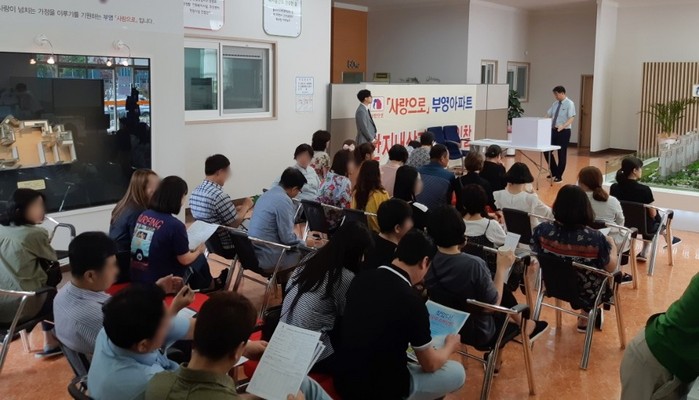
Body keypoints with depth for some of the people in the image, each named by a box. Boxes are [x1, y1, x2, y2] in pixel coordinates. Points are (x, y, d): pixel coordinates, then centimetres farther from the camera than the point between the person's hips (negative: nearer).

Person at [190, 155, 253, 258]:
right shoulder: (220, 196, -27)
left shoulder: (195, 192, 0)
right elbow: (235, 223, -19)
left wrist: (237, 208, 8)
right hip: (227, 247, -8)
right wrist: (245, 206, -4)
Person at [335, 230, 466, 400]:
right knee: (457, 372, 11)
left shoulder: (361, 279, -3)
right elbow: (430, 364, -6)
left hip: (343, 379, 7)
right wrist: (450, 346, 16)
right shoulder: (412, 301, -22)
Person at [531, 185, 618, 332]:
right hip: (585, 292, -3)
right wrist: (612, 246, 4)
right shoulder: (596, 238, -32)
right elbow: (611, 268, -16)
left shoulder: (542, 230, -23)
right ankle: (586, 319, 46)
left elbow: (535, 255, -4)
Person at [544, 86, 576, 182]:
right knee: (547, 151, 5)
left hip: (564, 131, -6)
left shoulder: (569, 104, -10)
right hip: (554, 130, 6)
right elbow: (548, 115, 13)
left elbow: (571, 118, -19)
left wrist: (563, 126, -36)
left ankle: (559, 176, 14)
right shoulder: (555, 104, 10)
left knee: (562, 154, 2)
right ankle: (554, 172, 23)